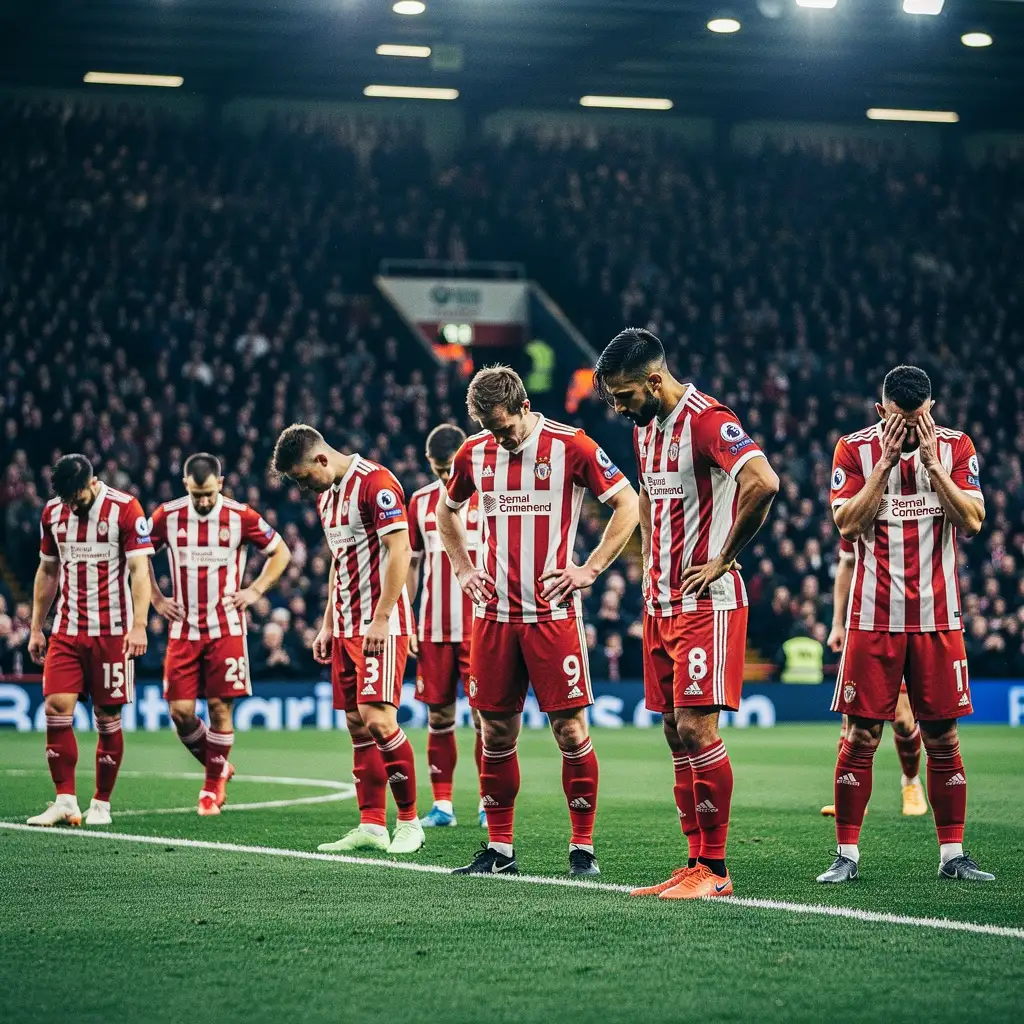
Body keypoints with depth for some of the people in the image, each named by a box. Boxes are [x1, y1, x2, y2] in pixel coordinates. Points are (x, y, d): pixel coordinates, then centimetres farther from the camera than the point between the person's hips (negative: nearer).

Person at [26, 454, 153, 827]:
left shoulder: (125, 509, -8)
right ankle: (65, 801, -3)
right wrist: (36, 628, 15)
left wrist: (139, 625, -20)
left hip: (112, 631, -4)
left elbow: (139, 569, -11)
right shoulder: (52, 513, 7)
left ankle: (101, 804, 10)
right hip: (66, 629, 4)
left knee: (107, 718, 0)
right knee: (56, 709, -8)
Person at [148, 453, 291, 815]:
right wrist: (157, 599, 8)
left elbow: (280, 552, 9)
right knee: (180, 711, -4)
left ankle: (212, 787, 13)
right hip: (183, 629, 2)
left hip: (226, 629, -2)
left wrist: (255, 591, 0)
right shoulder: (167, 516, -1)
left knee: (220, 709, -3)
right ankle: (219, 767, 21)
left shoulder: (240, 517, -4)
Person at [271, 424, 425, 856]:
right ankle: (371, 826, 8)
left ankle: (409, 822, -5)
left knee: (377, 718, -15)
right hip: (347, 626, 9)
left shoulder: (375, 483, -13)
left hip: (382, 625, -9)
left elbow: (399, 552, -17)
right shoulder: (327, 495, 16)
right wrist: (328, 624, 21)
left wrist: (380, 619, -21)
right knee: (357, 726, 6)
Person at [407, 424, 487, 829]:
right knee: (438, 716, 5)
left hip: (479, 626, -4)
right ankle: (442, 805, 9)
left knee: (484, 715, -5)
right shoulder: (420, 501, 10)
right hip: (433, 628, 4)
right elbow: (410, 566, 15)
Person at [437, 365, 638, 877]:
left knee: (570, 730, -4)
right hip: (494, 614, 4)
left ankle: (583, 847, 5)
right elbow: (447, 511, 26)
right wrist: (463, 569, 14)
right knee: (496, 733, 6)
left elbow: (627, 504, -2)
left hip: (553, 611, -4)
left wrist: (589, 569, -6)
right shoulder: (474, 452, 7)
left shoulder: (570, 446, -6)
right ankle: (498, 849, 14)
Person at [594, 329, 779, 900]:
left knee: (696, 728, -12)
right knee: (676, 733, 8)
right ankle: (697, 861, 12)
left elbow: (763, 483, -30)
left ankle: (716, 869, -6)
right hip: (661, 603, 9)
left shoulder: (707, 420, -15)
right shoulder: (646, 428, 14)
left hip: (707, 602, -9)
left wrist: (725, 558, -19)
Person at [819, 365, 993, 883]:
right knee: (860, 737, -2)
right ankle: (846, 854, 5)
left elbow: (972, 521, -7)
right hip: (874, 618, -1)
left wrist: (931, 461, -14)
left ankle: (952, 854, 12)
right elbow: (848, 525, -10)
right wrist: (886, 461, -14)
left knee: (943, 738, 4)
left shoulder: (956, 447, 2)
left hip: (937, 617, 1)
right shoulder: (855, 448, -1)